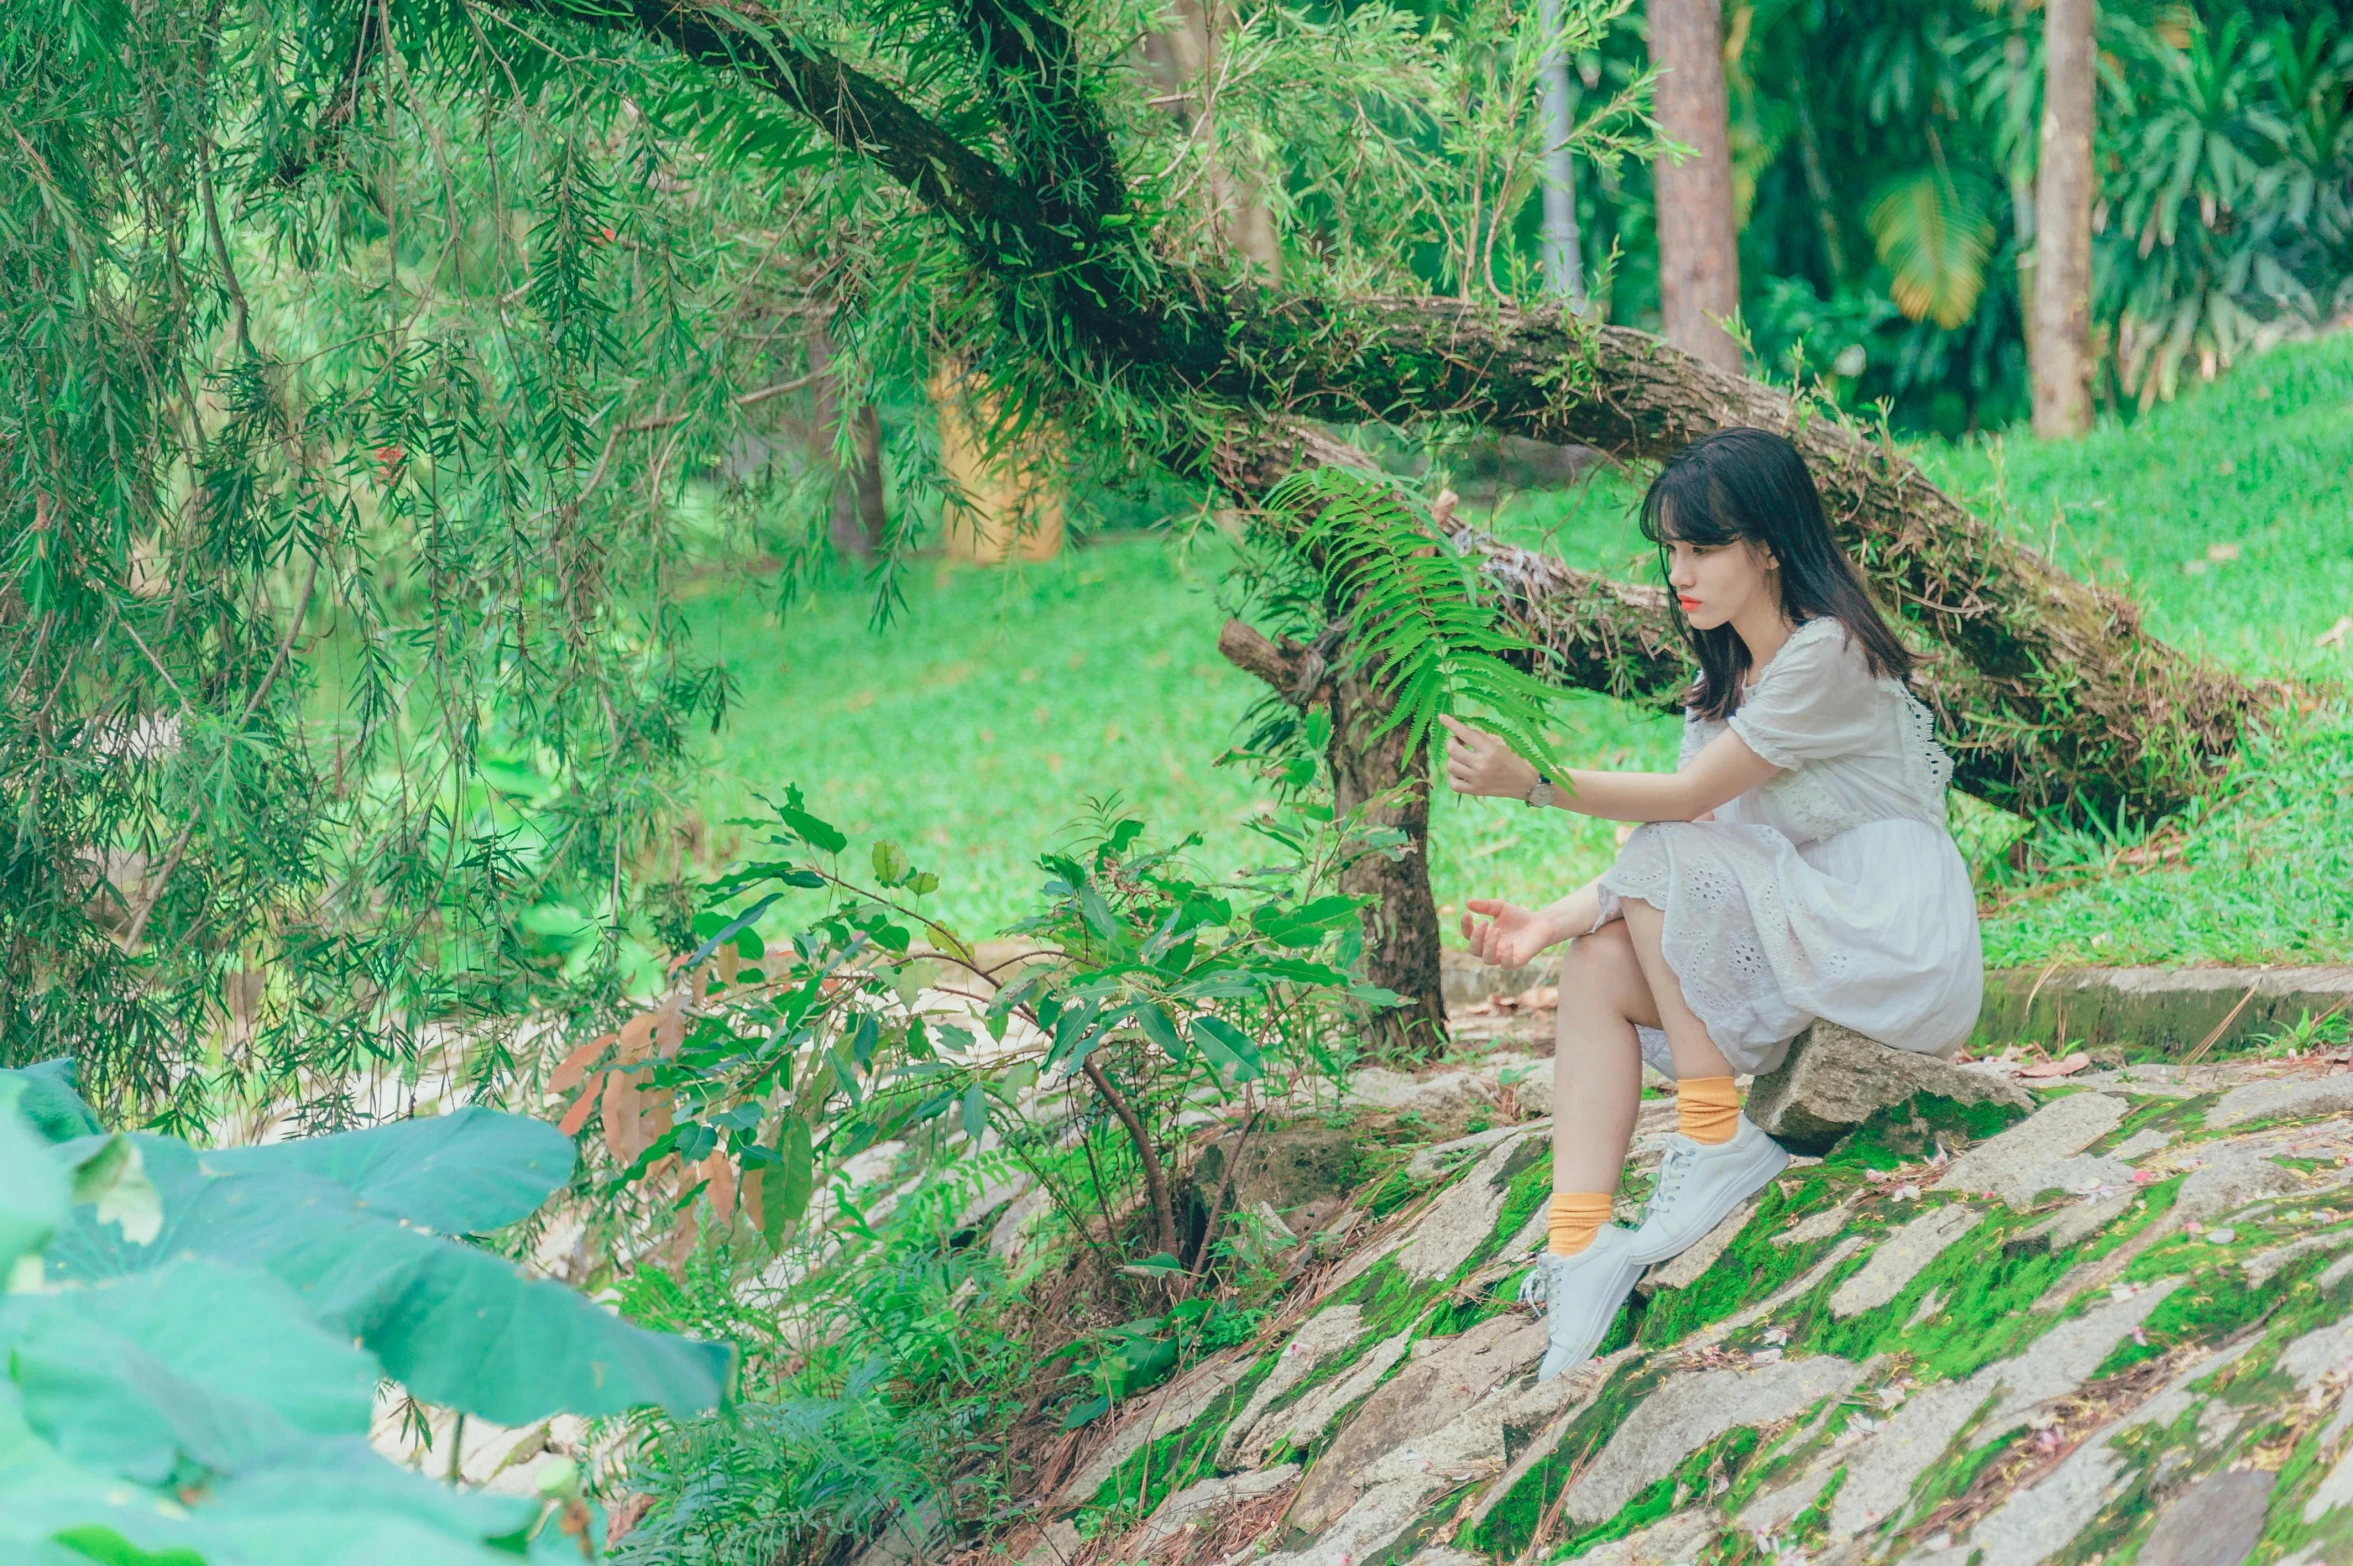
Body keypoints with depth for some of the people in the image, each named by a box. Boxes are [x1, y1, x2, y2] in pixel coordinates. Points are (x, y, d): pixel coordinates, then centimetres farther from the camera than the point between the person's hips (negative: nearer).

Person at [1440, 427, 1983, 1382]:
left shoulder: (1828, 656, -16)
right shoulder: (1725, 674, 13)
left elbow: (1687, 801, -19)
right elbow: (1687, 832, 4)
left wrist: (1535, 782, -25)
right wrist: (1554, 920, -9)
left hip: (1899, 953, -9)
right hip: (1799, 937, 9)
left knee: (1670, 859, -23)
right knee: (1598, 968, -10)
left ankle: (1717, 1140, -14)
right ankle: (1579, 1246, -22)